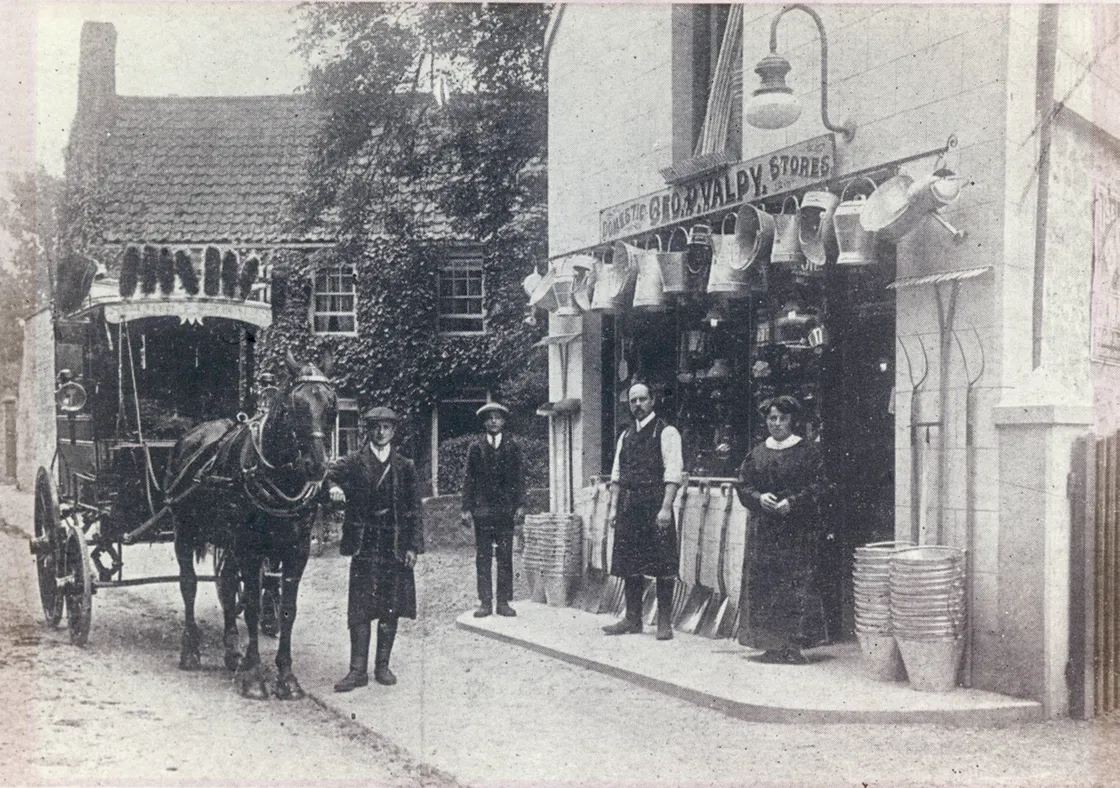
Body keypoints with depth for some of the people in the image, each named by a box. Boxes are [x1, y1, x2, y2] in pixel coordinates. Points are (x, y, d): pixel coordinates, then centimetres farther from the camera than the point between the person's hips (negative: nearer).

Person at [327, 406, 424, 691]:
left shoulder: (405, 466, 6)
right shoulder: (354, 462, 4)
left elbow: (414, 510, 6)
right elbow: (330, 476, -11)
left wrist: (413, 545, 0)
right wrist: (333, 488, -34)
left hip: (395, 545, 2)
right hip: (365, 544, -1)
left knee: (390, 608, 7)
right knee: (360, 609, -1)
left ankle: (382, 666, 18)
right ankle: (358, 670, 5)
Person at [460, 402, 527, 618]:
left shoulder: (513, 447, 9)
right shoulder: (476, 448, 8)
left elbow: (519, 478, 7)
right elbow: (468, 479, 6)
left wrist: (520, 505, -2)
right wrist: (466, 508, -1)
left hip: (506, 510, 0)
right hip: (482, 509, 0)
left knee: (505, 558, 1)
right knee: (482, 558, 0)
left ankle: (503, 602, 7)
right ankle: (485, 602, 6)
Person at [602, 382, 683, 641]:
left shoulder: (666, 433, -4)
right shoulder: (626, 435, 16)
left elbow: (672, 473, -11)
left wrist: (666, 508, -19)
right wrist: (615, 507, 10)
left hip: (654, 504, -6)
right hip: (629, 504, 6)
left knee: (662, 564, -3)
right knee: (629, 563, 9)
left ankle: (664, 622, 6)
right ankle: (632, 619, 19)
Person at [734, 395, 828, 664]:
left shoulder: (808, 451, 4)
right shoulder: (757, 453, 13)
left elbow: (817, 486, -3)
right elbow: (742, 485, 9)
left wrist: (792, 502, -17)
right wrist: (759, 498, -10)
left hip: (797, 531, -3)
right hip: (763, 529, 3)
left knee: (795, 588, -6)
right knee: (762, 586, 0)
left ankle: (793, 646, 0)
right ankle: (771, 645, 7)